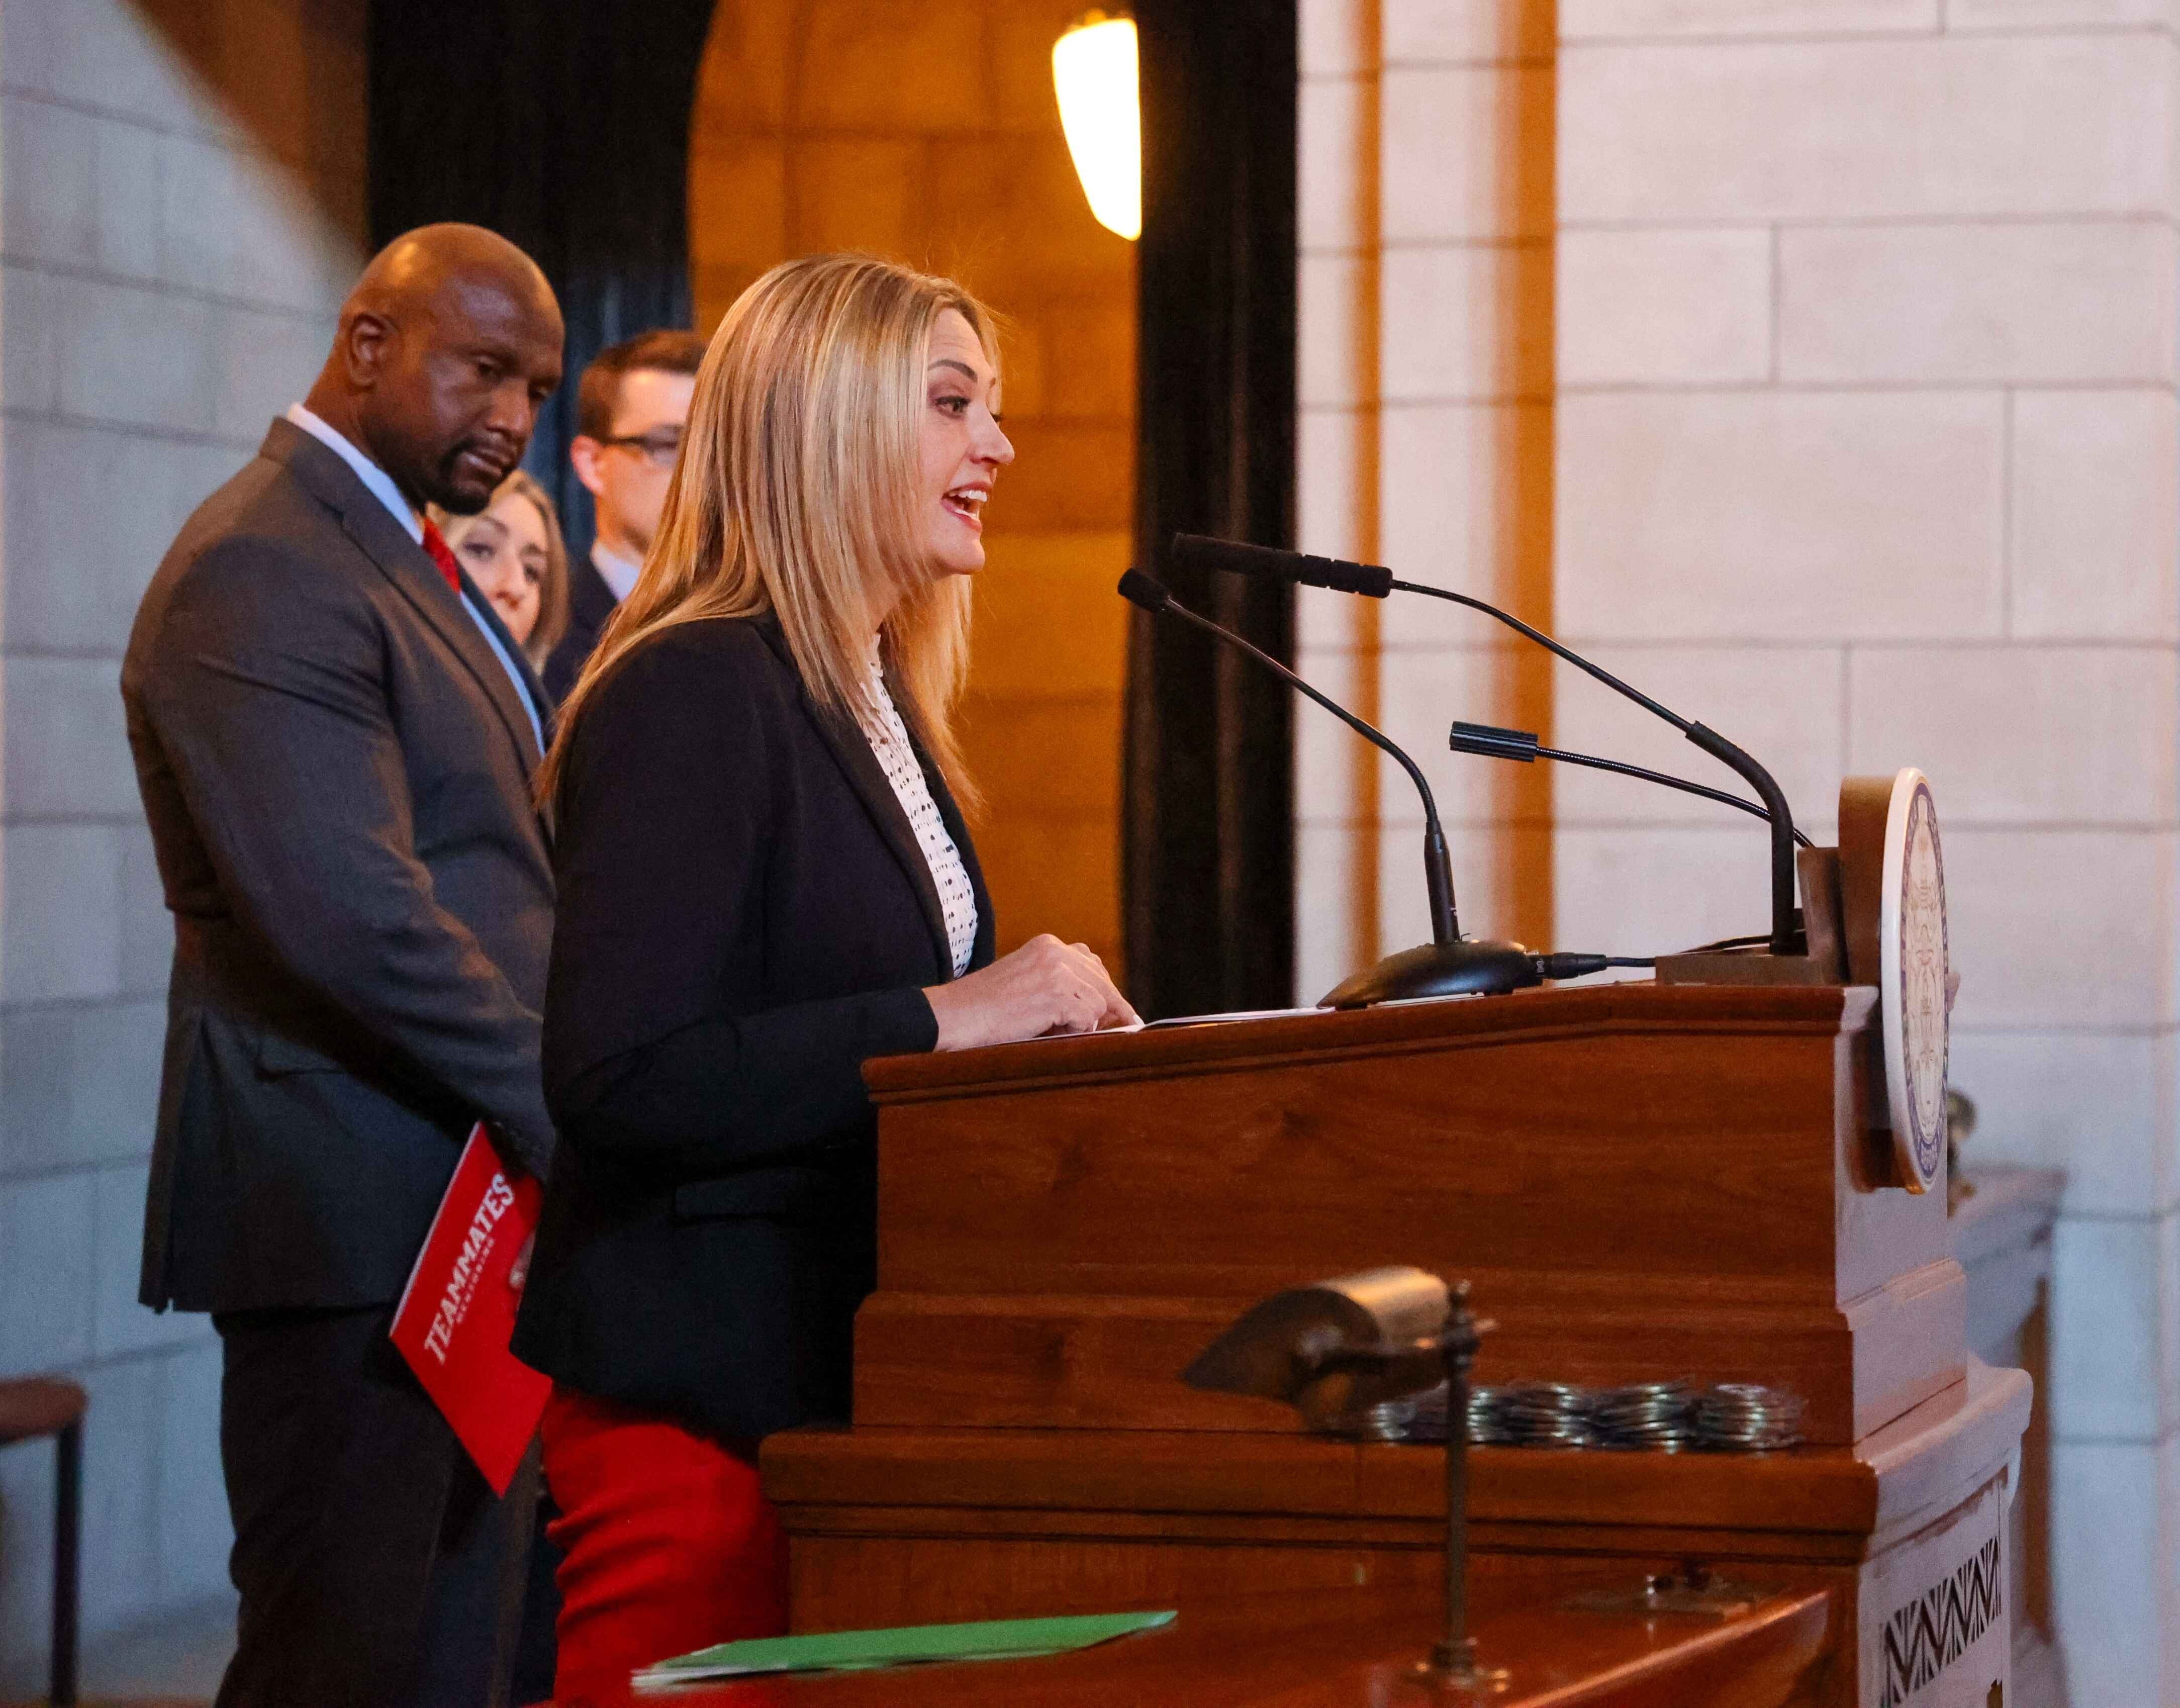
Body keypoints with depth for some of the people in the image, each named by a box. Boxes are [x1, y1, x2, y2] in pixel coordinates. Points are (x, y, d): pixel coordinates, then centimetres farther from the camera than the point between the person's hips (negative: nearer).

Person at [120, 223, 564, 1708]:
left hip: (480, 1204, 10)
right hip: (355, 1210, -10)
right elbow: (354, 917, -23)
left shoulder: (415, 568, 20)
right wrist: (571, 1122, -19)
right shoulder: (260, 570, -14)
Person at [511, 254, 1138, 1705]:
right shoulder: (693, 694, -13)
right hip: (698, 1384, -9)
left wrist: (1044, 1024, 7)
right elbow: (615, 1077, -22)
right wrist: (942, 1022, -20)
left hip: (841, 1362, 9)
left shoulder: (876, 705, 18)